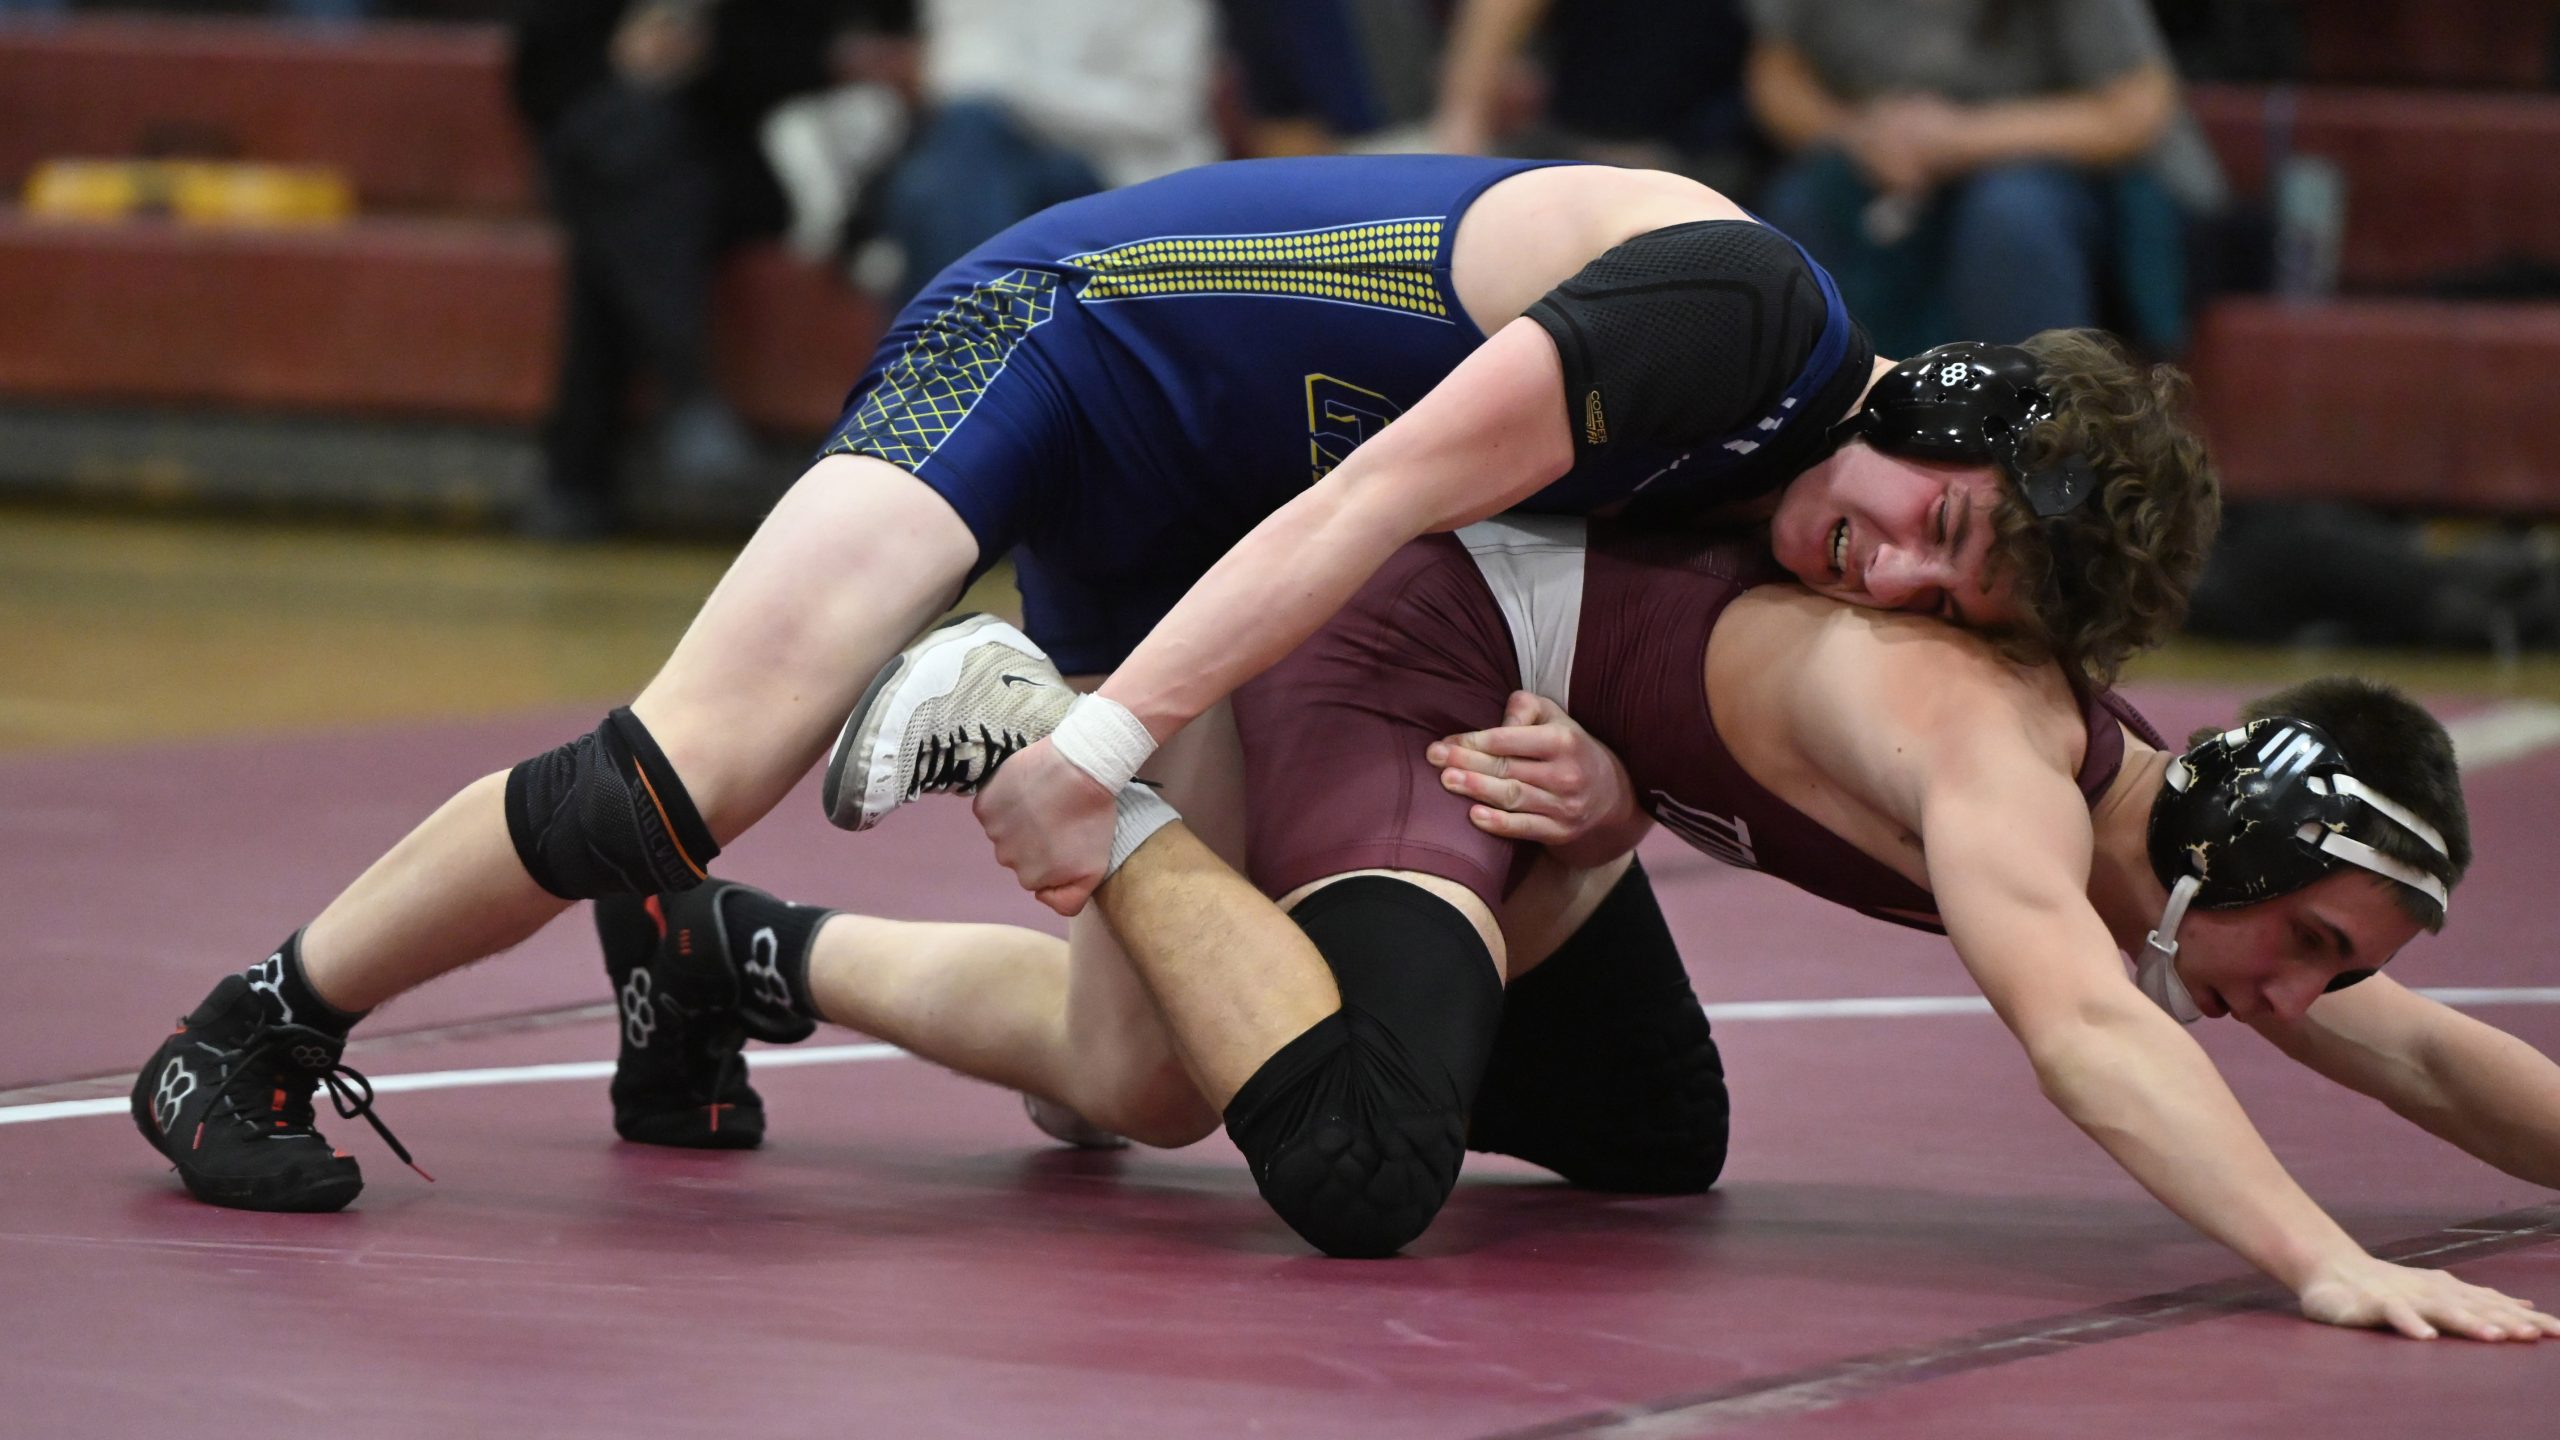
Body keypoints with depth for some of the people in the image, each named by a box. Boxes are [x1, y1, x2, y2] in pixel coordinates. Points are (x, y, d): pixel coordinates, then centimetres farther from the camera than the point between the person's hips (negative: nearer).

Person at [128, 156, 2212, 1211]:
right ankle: (256, 1025, -10)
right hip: (1062, 331, -9)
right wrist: (1113, 734, -34)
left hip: (1175, 543, 9)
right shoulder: (1733, 305, -29)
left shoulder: (1790, 536, -1)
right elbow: (1381, 494, -31)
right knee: (703, 763, -26)